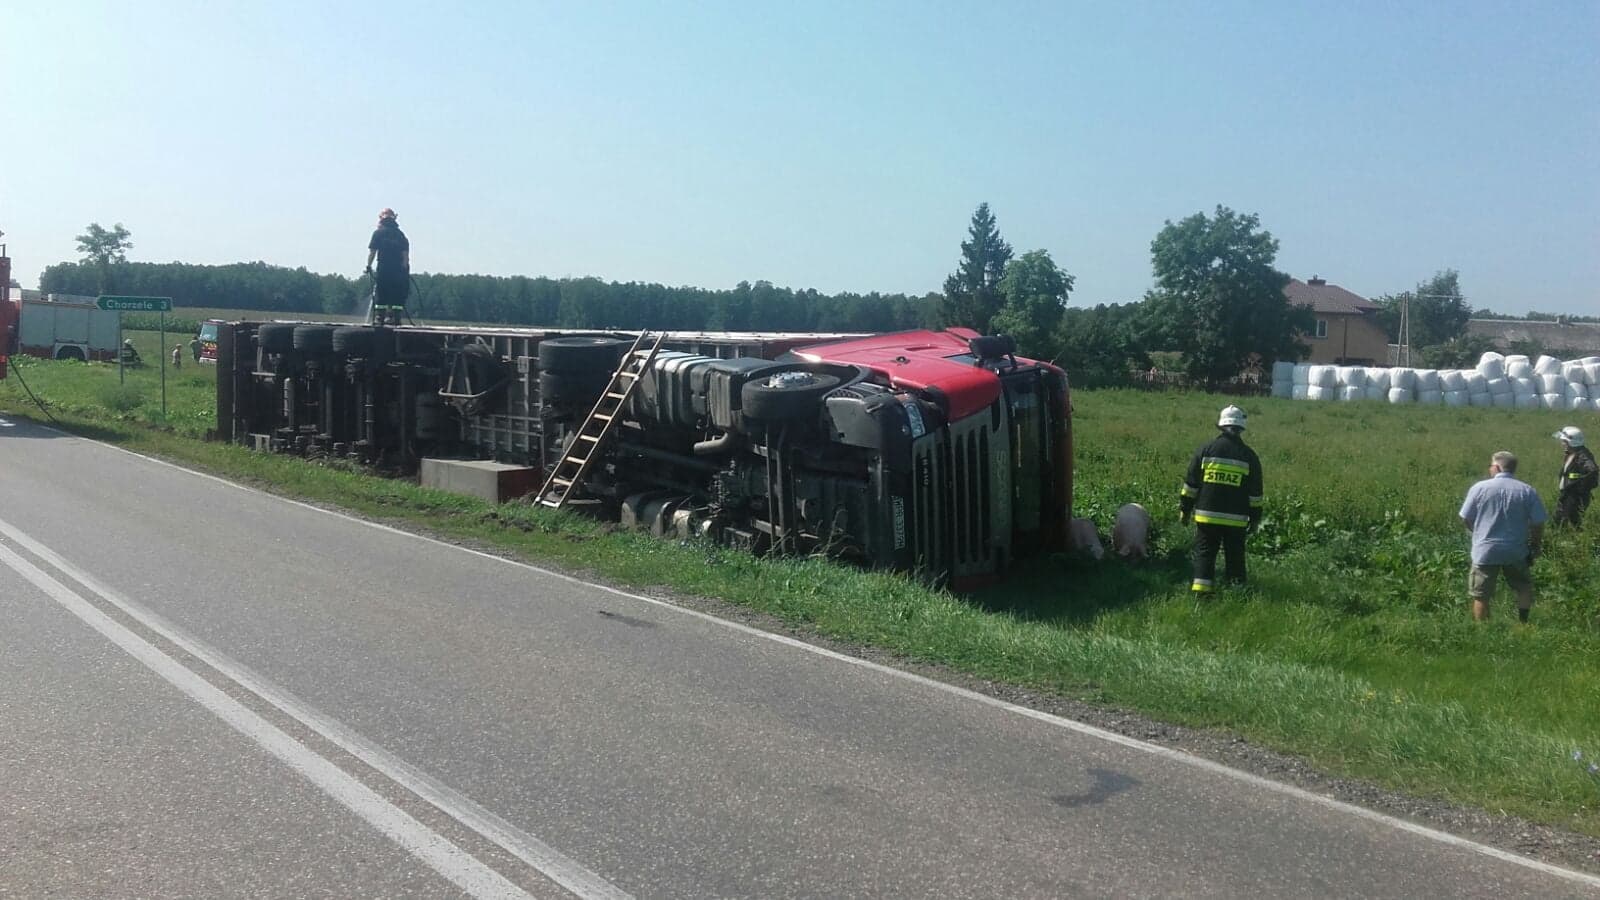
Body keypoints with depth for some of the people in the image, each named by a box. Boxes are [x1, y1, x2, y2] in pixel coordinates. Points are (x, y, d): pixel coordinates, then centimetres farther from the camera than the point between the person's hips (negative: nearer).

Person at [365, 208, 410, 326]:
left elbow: (372, 251, -4)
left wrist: (368, 265, 0)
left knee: (380, 294, 3)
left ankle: (379, 317, 0)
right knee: (397, 294, 5)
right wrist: (405, 267, 3)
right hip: (398, 268, 3)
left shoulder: (378, 233, 1)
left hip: (383, 267, -2)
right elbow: (405, 253, 3)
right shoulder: (400, 234, 8)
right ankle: (394, 318, 1)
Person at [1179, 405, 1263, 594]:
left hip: (1206, 515, 0)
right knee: (1235, 556, 12)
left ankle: (1201, 590, -6)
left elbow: (1190, 484, 1)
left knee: (1204, 554, 4)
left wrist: (1184, 509, 9)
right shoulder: (1249, 456, 1)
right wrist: (1255, 518, 12)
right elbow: (1255, 492, 4)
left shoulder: (1205, 451, -1)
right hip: (1236, 519, 1)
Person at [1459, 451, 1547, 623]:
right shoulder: (1528, 491, -4)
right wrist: (1536, 546, 16)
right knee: (1524, 588, 24)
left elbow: (1465, 519, -3)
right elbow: (1538, 524, -2)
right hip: (1516, 551, 2)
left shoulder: (1480, 488, -8)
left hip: (1485, 551, -2)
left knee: (1481, 596, 7)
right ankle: (1523, 622, 23)